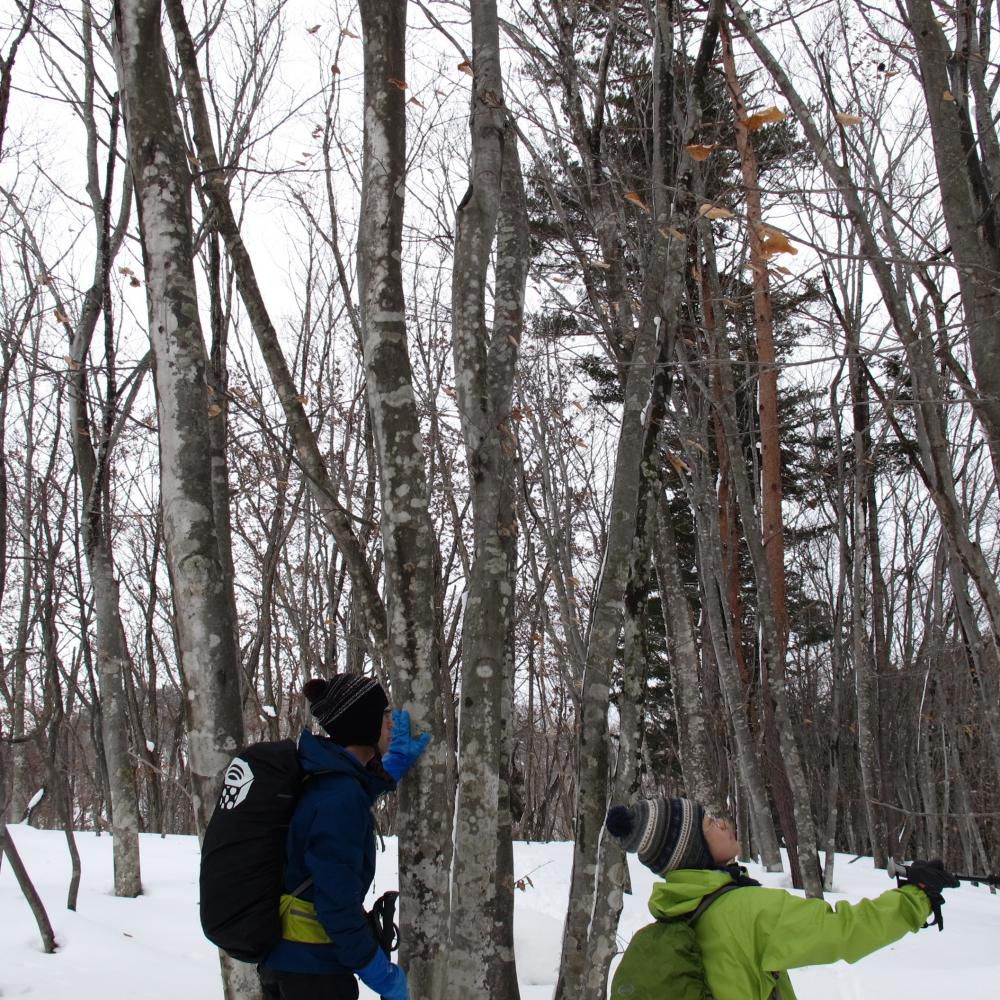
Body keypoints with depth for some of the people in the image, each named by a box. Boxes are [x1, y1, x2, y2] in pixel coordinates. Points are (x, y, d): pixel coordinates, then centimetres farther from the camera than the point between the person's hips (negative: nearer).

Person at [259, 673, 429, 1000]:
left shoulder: (322, 776, 4)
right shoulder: (340, 795, -23)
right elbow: (337, 903, -24)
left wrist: (397, 761, 28)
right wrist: (381, 973, -15)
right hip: (313, 971, -9)